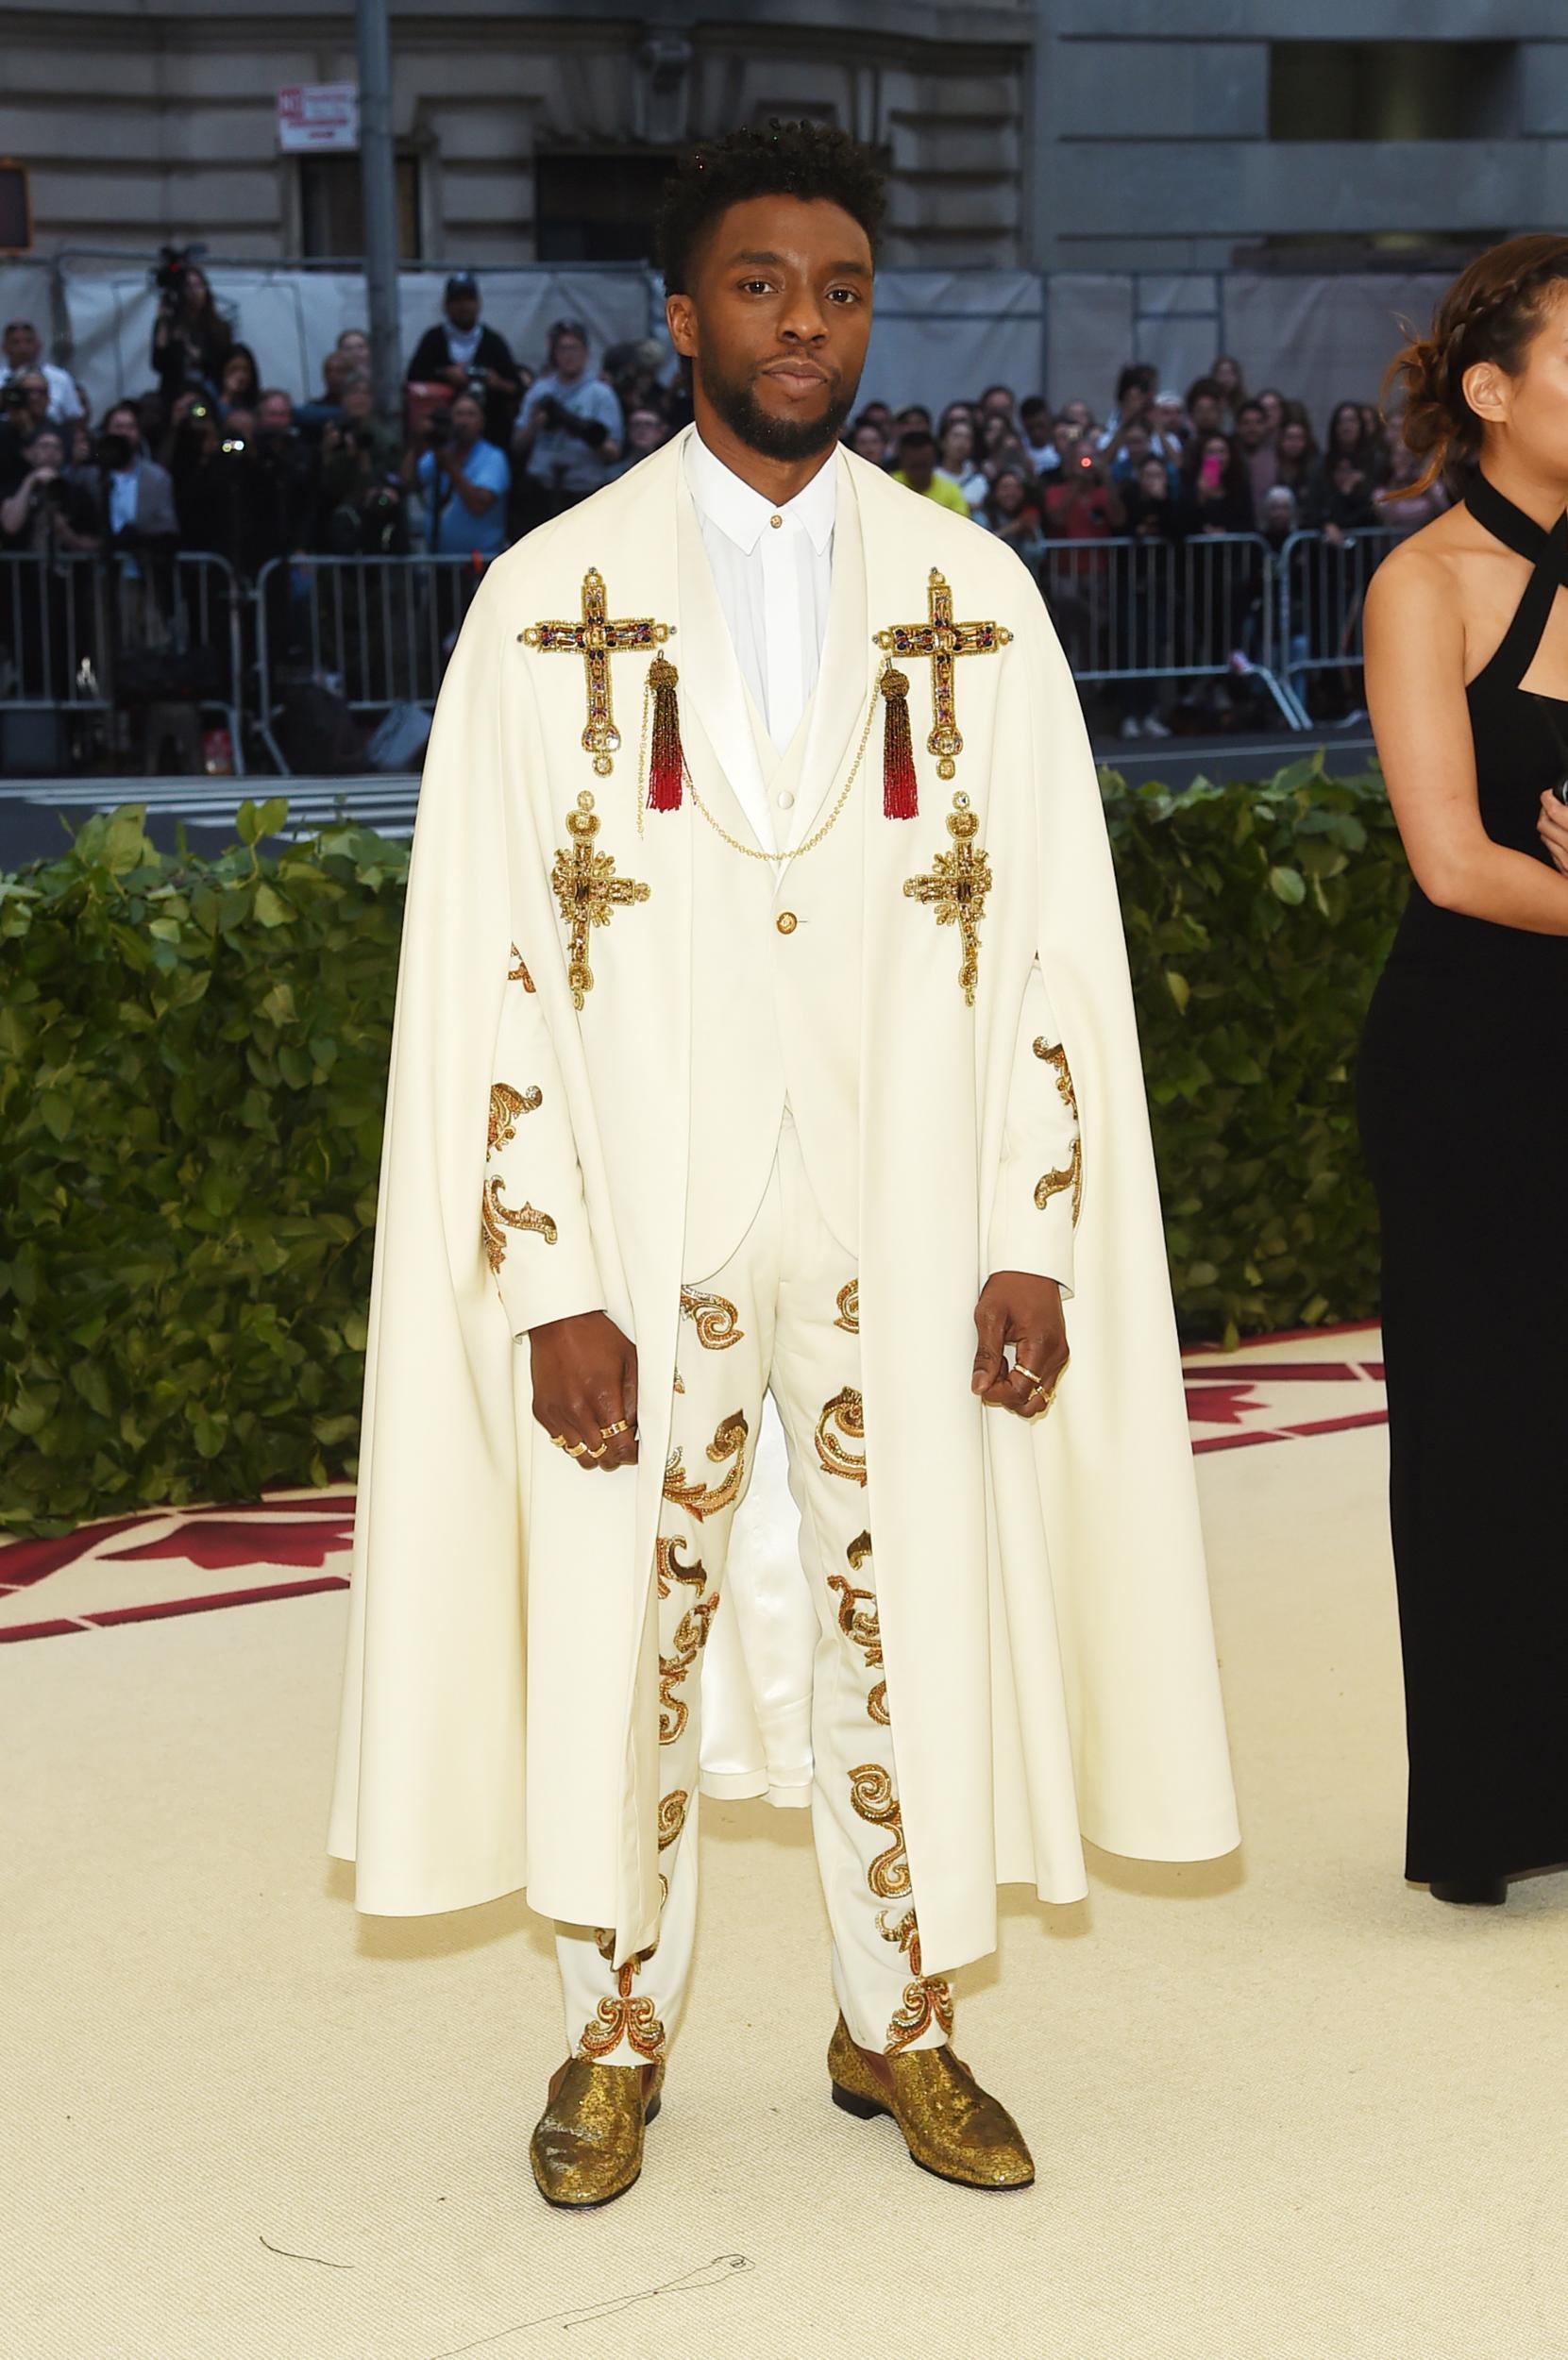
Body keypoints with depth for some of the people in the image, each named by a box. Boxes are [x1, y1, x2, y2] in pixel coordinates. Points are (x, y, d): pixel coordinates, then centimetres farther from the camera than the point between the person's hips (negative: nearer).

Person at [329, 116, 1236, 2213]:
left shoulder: (973, 596, 3)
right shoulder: (552, 598, -2)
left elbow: (1056, 933, 3)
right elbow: (488, 957, -5)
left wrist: (1034, 1237, -4)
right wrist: (551, 1283, -10)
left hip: (904, 1216, 1)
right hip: (647, 1215, -1)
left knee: (908, 1610, 9)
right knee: (627, 1626, 7)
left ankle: (897, 2023, 28)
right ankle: (620, 2035, 26)